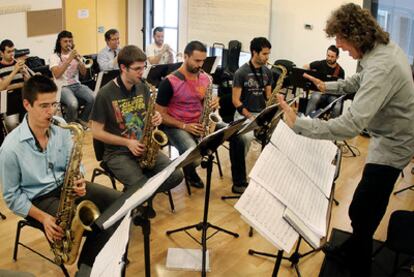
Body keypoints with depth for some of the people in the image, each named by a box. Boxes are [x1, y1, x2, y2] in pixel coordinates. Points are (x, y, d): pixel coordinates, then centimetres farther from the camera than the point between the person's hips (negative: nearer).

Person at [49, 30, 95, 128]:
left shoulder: (74, 54, 14)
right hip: (62, 87, -5)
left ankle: (82, 119, 3)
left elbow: (84, 73, 6)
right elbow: (57, 74, -17)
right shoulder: (54, 57, 0)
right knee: (73, 104, -35)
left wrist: (78, 60, -12)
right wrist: (69, 59, -20)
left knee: (94, 99, -24)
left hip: (77, 85, 5)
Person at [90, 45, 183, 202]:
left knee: (176, 176, -15)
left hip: (144, 147, 5)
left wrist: (156, 117, -7)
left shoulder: (142, 87, 4)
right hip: (117, 152, -5)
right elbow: (96, 132, -10)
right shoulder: (105, 94, -13)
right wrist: (127, 143, -17)